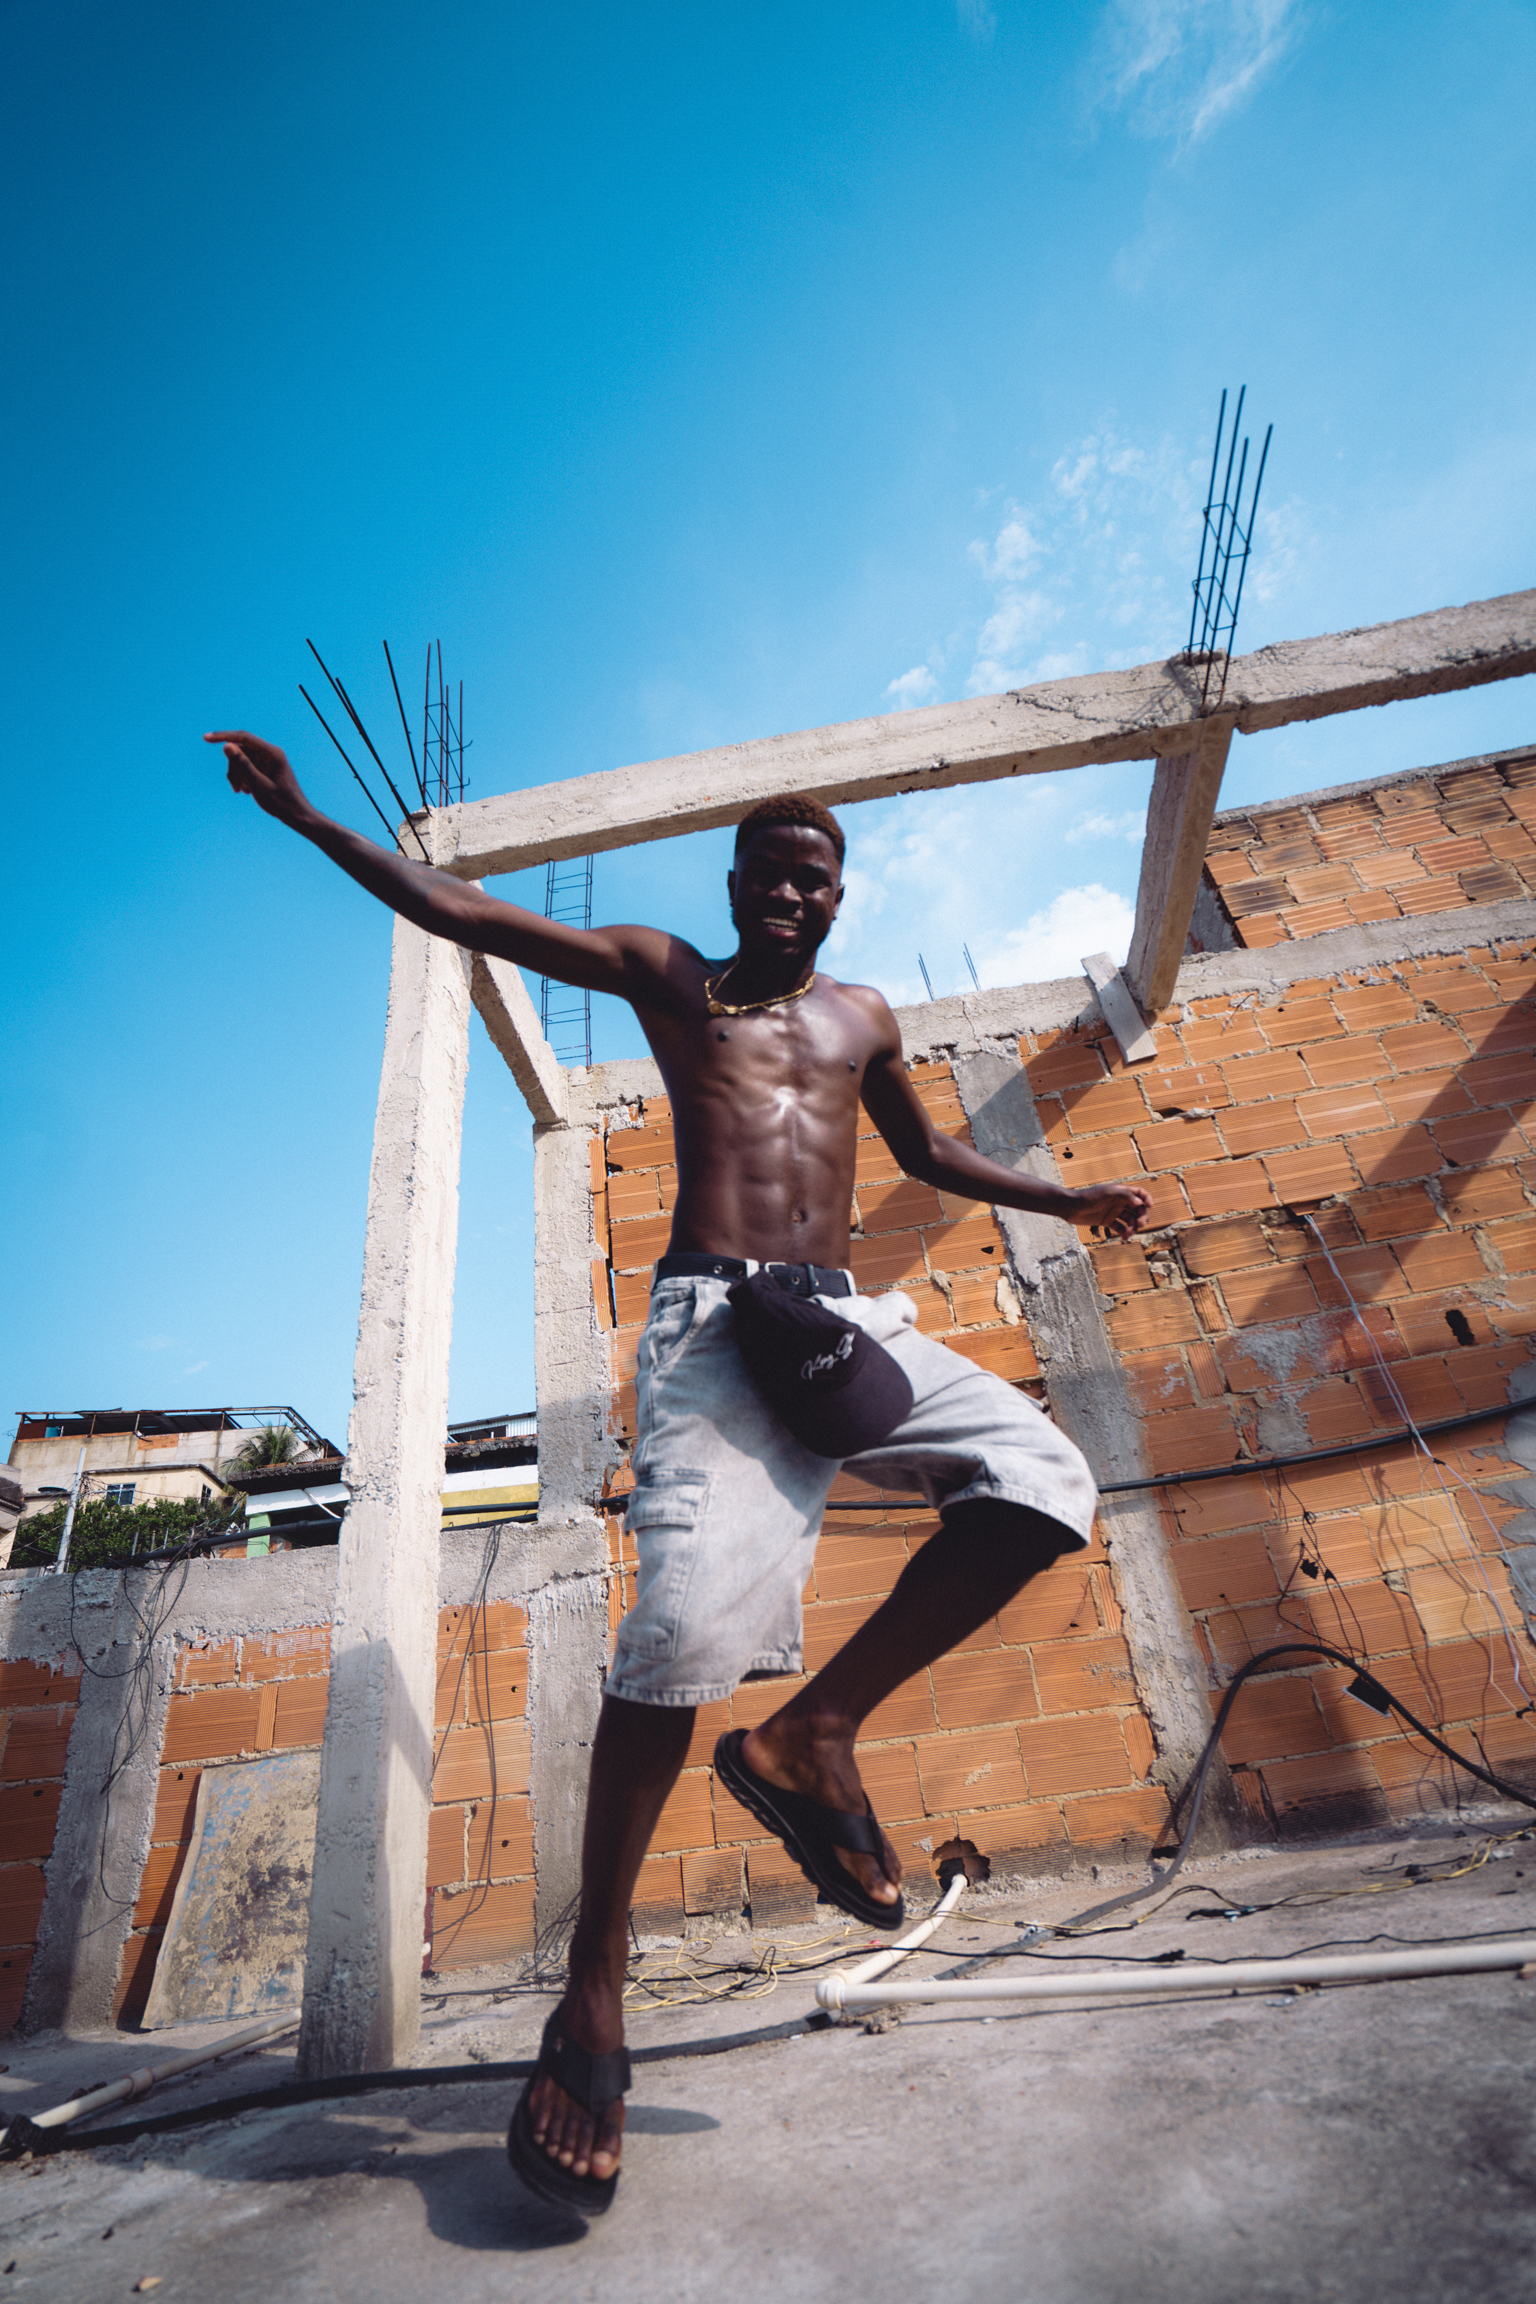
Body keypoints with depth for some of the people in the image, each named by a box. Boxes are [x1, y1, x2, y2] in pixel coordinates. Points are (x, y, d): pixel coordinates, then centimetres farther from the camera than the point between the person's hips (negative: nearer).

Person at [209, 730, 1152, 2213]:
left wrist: (1066, 1201, 32)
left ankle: (810, 1730, -4)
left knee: (1041, 1480, -16)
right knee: (691, 1609, -23)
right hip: (710, 1315, -4)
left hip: (845, 1317, 5)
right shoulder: (669, 976, 15)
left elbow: (929, 1156, 36)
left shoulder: (864, 1018, 25)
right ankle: (594, 1983, -1)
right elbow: (452, 911, 15)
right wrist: (304, 816, 14)